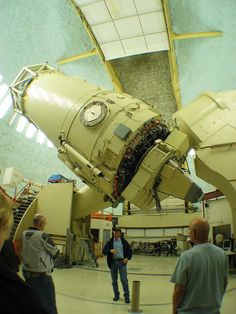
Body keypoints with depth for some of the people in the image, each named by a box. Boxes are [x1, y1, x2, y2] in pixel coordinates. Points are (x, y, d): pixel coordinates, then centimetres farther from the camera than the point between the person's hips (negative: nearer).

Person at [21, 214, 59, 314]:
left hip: (26, 272, 7)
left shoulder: (24, 234, -3)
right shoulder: (43, 236, -21)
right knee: (48, 305, 5)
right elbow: (56, 253, -10)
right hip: (42, 274, -7)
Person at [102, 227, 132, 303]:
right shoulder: (110, 242, 3)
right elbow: (104, 251, -4)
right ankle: (116, 295, 27)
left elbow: (129, 250, 9)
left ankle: (126, 296, 8)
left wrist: (127, 258, -8)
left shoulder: (124, 242, 3)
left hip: (122, 262, -1)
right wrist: (110, 251, -22)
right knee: (114, 280, 11)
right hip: (113, 262, 2)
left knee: (124, 280, -3)